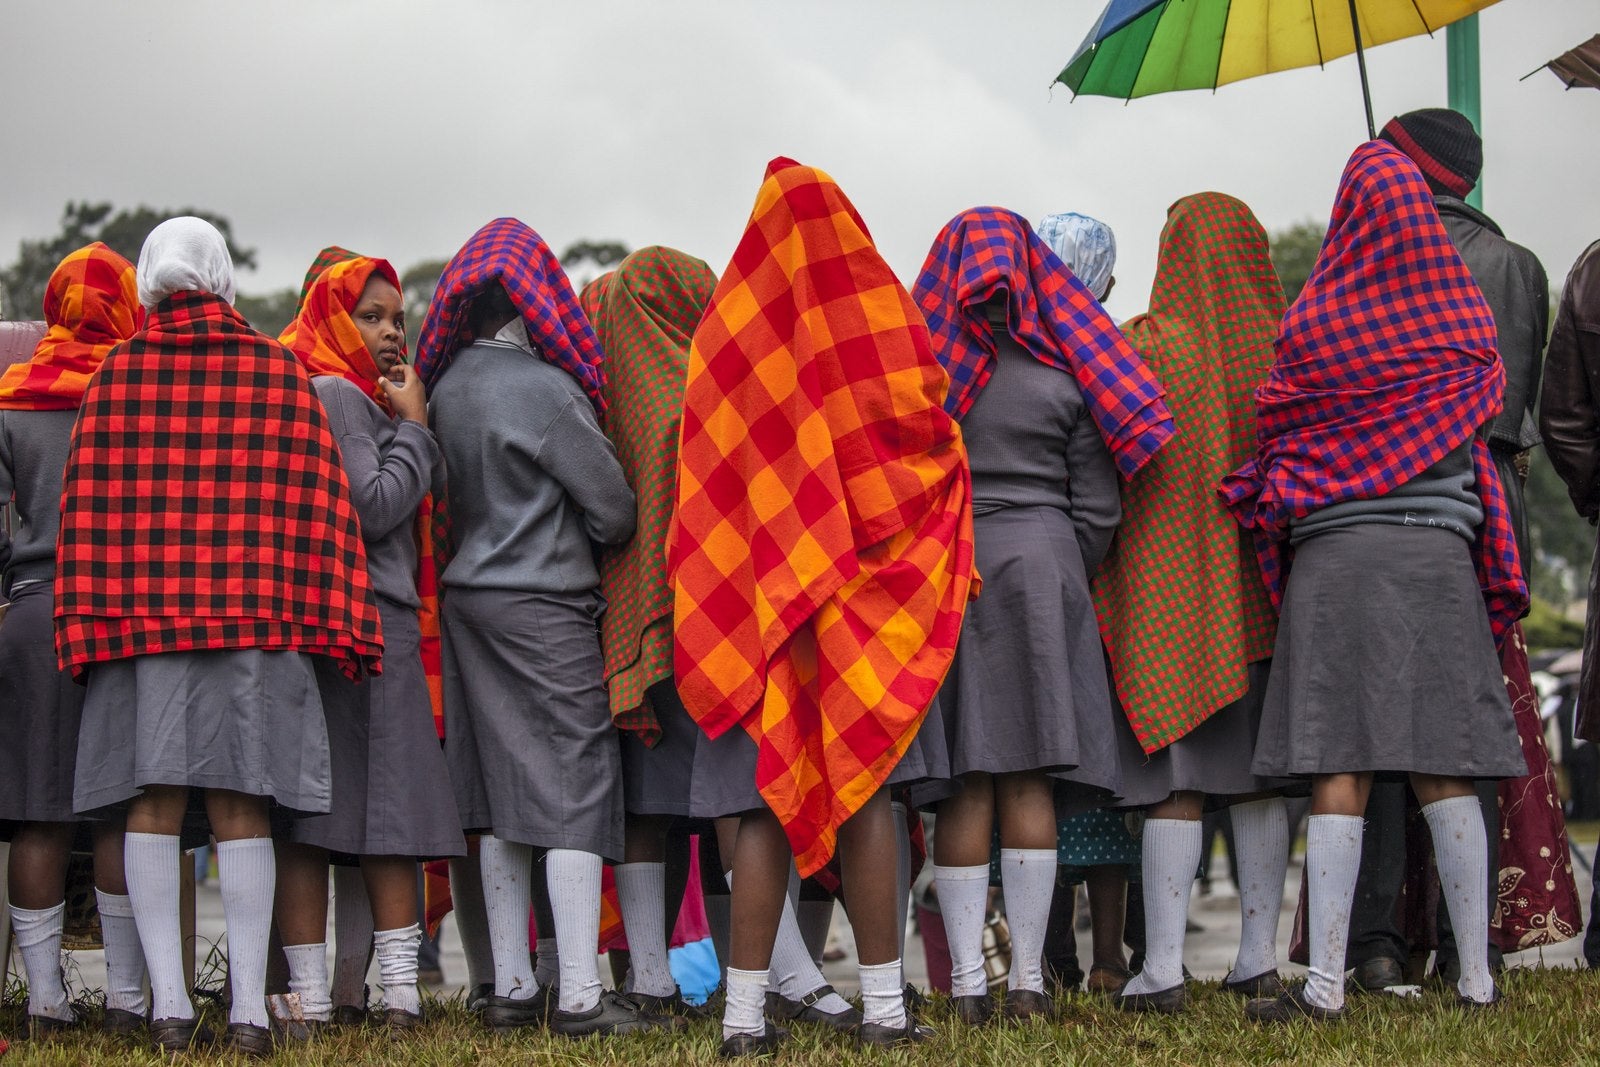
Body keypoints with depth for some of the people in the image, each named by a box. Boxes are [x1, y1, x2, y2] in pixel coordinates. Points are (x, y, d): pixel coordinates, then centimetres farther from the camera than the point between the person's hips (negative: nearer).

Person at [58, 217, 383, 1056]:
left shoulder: (115, 378, 4)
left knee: (153, 806, 4)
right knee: (240, 808, 1)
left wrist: (85, 627, 6)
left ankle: (168, 1005, 0)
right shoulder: (281, 374, 2)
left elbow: (87, 508, 3)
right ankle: (249, 1009, -2)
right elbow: (318, 503, 0)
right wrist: (337, 627, 3)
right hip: (254, 618, 0)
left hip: (136, 613, 1)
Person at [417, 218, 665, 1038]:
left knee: (505, 796, 10)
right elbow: (614, 511, -8)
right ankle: (579, 995, -6)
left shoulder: (449, 383, 8)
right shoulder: (545, 388, -14)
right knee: (576, 784, -4)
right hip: (541, 607, -7)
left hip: (469, 596, 8)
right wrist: (591, 532, 11)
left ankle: (511, 988, 13)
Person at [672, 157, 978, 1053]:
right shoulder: (871, 333, -3)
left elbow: (707, 484, 4)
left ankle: (747, 1012, -2)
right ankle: (885, 1005, 3)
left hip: (753, 599, 1)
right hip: (862, 604, -1)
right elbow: (922, 419, 0)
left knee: (765, 804, 1)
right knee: (865, 795, 1)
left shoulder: (727, 336, 1)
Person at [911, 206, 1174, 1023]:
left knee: (965, 784, 2)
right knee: (1029, 779, 1)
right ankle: (1028, 979, 0)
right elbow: (1097, 510, 2)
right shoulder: (1063, 374, 1)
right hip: (1041, 567, 0)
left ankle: (968, 984, 0)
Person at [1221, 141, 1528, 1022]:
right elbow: (1483, 426, 14)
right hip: (1440, 552, 3)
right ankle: (1476, 977, 6)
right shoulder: (1462, 321, 5)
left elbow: (1276, 420, 6)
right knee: (1444, 773, 5)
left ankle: (1325, 985, -9)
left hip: (1336, 552, -2)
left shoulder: (1314, 320, -3)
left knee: (1339, 771, -6)